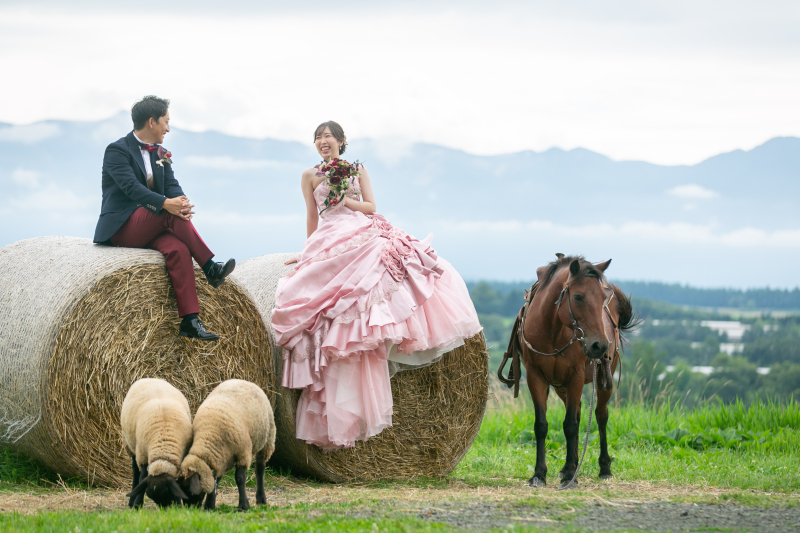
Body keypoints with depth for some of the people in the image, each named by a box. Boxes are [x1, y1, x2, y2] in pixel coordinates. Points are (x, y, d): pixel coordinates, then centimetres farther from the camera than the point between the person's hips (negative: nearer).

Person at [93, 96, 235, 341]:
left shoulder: (161, 154, 18)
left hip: (149, 231, 6)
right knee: (170, 214, -32)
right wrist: (165, 203, -35)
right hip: (121, 227, -6)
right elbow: (131, 186, -21)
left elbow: (172, 186, 4)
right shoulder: (117, 150, -5)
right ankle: (210, 267, -25)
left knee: (177, 248, -29)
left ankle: (190, 320, -39)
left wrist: (183, 203, -21)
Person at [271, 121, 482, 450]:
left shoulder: (358, 171, 18)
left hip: (365, 236, 3)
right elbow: (312, 218, 18)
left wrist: (346, 200, -5)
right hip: (329, 245, -3)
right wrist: (310, 251, 19)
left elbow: (371, 206, 9)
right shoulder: (310, 176, 15)